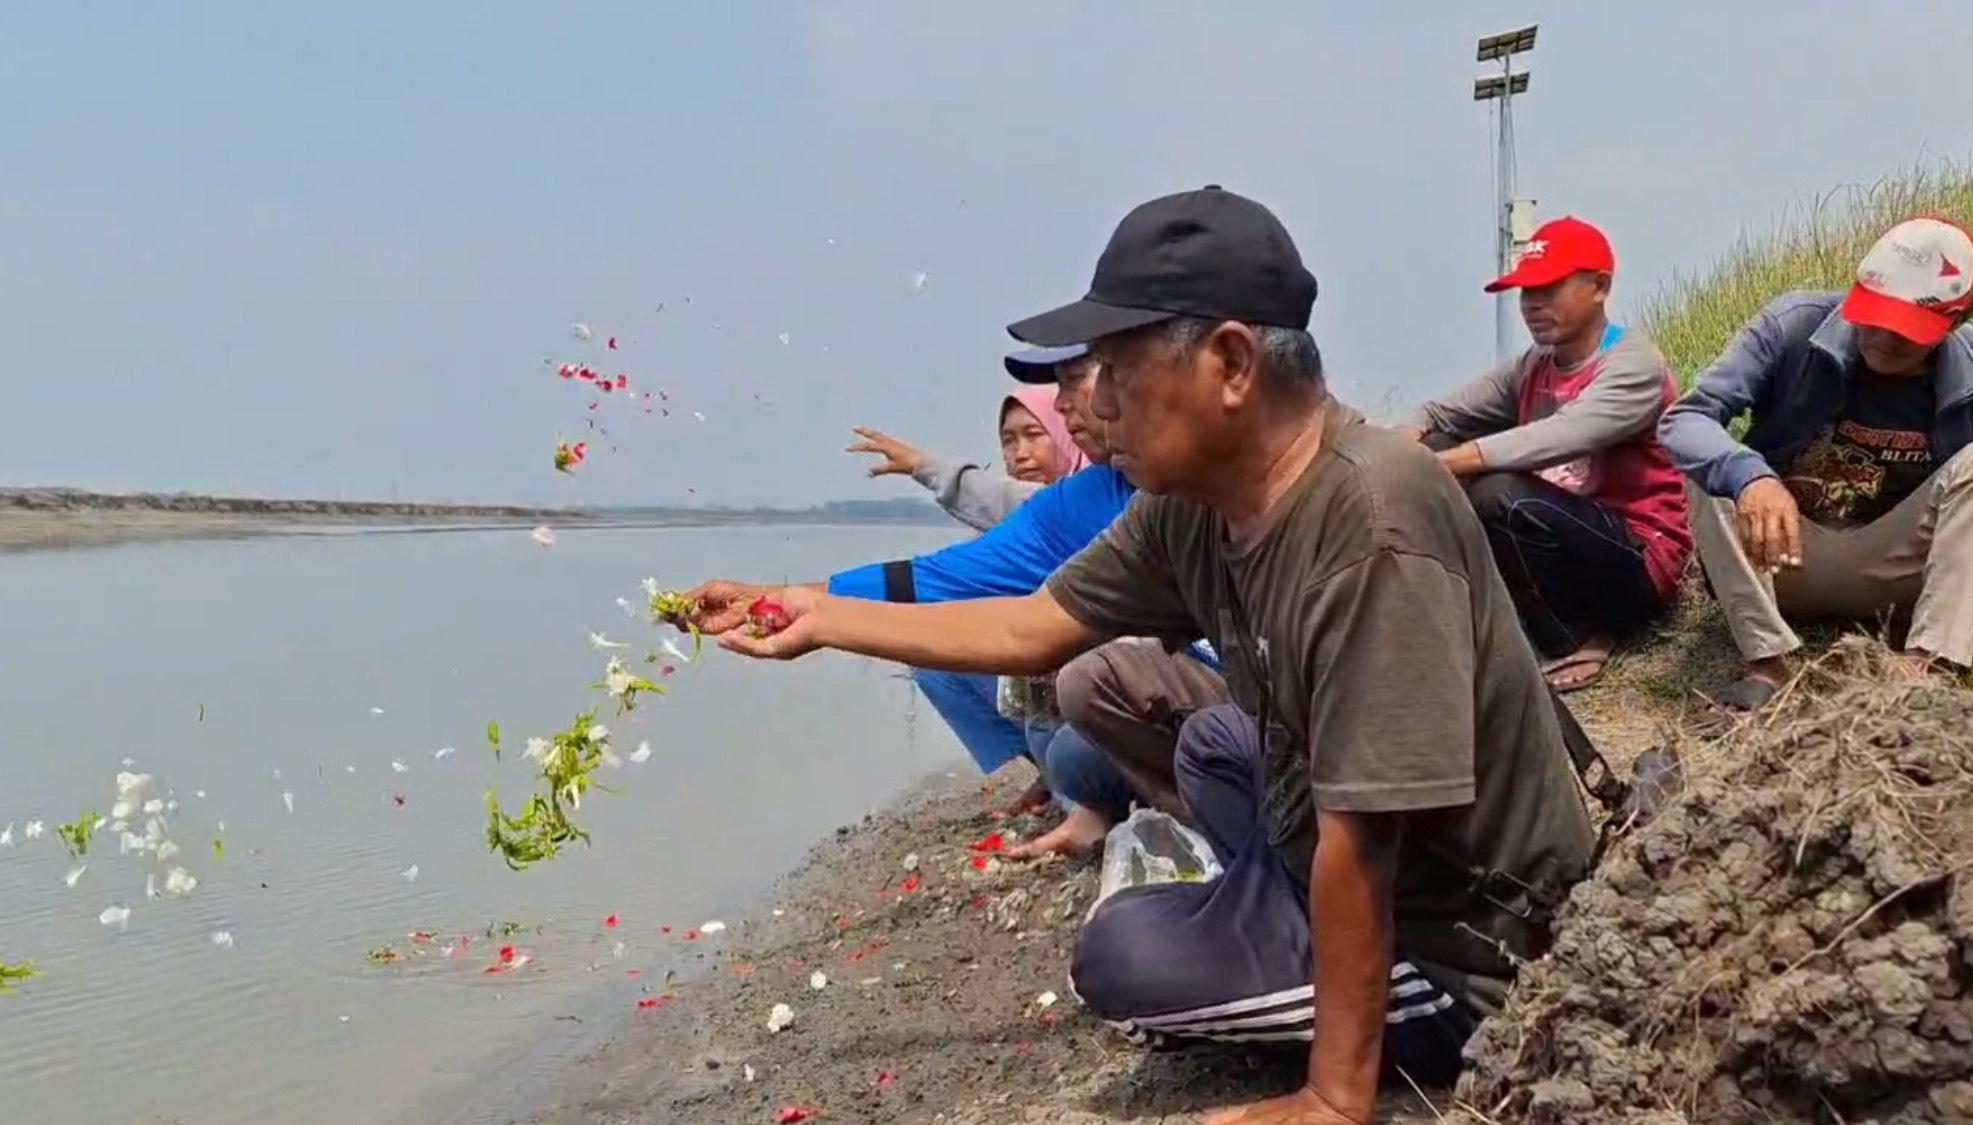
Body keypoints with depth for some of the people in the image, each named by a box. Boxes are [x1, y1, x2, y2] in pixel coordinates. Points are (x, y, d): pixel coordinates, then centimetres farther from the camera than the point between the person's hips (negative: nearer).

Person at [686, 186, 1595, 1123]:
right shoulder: (1191, 500, -9)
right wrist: (821, 617, 5)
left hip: (1458, 937, -8)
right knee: (1213, 743, 25)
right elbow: (1033, 629, 4)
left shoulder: (1374, 521, -35)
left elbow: (1361, 835, -32)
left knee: (1124, 955, -7)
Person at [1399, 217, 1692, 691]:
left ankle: (1576, 641, -10)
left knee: (1500, 495, -32)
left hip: (1638, 562, -7)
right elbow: (1439, 412, 1)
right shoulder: (1530, 368, 7)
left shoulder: (1634, 365, -15)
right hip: (1562, 548, 7)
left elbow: (1563, 438, -33)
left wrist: (1440, 463, -40)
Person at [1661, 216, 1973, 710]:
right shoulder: (1796, 324, -17)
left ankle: (1927, 667, -30)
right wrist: (1749, 476, -48)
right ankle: (1768, 662, -28)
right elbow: (1684, 420, -27)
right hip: (1774, 562, -1)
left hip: (1884, 569, 2)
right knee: (1718, 472, -28)